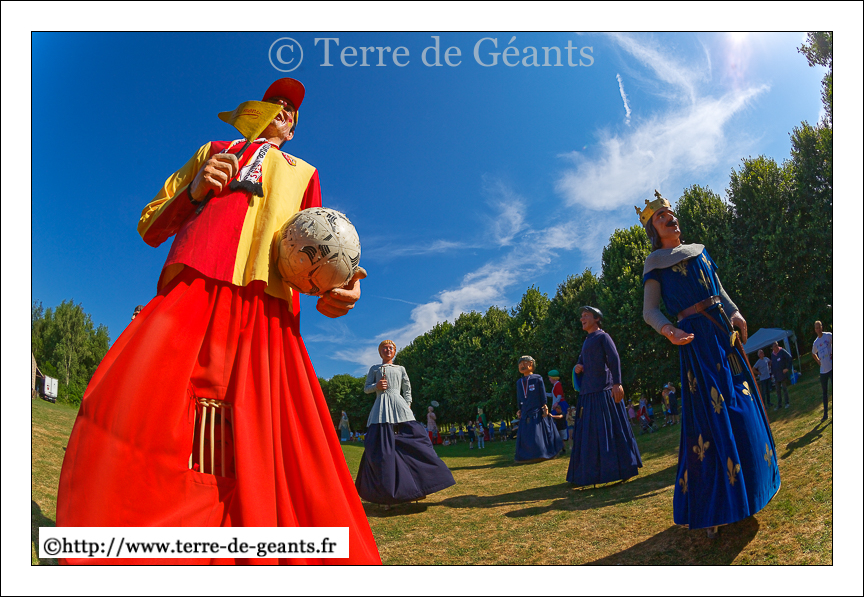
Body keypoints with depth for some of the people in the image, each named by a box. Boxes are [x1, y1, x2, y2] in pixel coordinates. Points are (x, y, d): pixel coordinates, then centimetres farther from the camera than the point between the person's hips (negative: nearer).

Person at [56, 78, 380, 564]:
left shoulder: (303, 172, 34)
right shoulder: (212, 152, 33)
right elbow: (150, 228, 27)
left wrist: (338, 286, -1)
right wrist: (194, 191, 6)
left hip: (265, 314, 0)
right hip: (190, 295, 0)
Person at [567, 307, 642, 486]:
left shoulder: (603, 337, -3)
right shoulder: (586, 341, 20)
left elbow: (614, 359, -16)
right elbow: (581, 362, 27)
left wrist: (617, 383, -27)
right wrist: (577, 368, 2)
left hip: (603, 391, -8)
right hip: (588, 392, 8)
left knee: (609, 429, -5)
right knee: (588, 433, 8)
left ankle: (620, 468, 3)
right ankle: (591, 473, 15)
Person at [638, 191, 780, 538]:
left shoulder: (697, 251, 19)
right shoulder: (656, 262, 0)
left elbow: (719, 290, 21)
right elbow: (649, 311, -9)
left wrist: (735, 314, 1)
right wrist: (668, 331, -29)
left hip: (724, 331, 7)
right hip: (697, 336, -7)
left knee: (741, 408, 11)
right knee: (712, 415, -9)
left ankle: (743, 491, 30)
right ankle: (710, 510, 1)